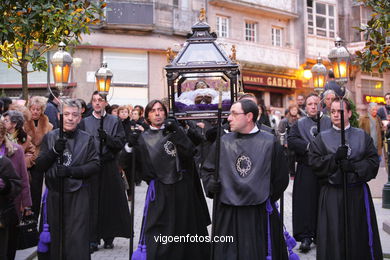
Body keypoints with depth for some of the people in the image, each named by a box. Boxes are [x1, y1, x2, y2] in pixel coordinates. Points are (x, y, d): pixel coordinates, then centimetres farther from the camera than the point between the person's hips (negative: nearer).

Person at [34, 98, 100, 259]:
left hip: (78, 195, -2)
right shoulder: (50, 137, 7)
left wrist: (71, 171, -16)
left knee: (77, 238, -6)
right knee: (56, 236, 8)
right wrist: (54, 150, -14)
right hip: (54, 194, 2)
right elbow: (40, 166, 4)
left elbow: (95, 164, -3)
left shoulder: (87, 139, 3)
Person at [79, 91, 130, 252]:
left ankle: (109, 237, 15)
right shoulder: (85, 122, 8)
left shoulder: (114, 121, 7)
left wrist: (107, 137, -17)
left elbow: (121, 143, -2)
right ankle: (93, 239, 7)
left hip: (110, 167, 0)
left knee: (110, 202, 3)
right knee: (92, 203, -1)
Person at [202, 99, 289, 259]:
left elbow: (281, 178, 3)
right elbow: (207, 169, 12)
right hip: (227, 215, 2)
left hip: (261, 216, -2)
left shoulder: (269, 142, -3)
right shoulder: (223, 142, 4)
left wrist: (267, 198, 4)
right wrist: (210, 185, -6)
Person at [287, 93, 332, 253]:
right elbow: (291, 140, -6)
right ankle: (305, 237, 1)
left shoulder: (328, 122, 10)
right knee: (305, 202, -3)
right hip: (306, 169, -1)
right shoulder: (299, 123, 9)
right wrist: (308, 146, -17)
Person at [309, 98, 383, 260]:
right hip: (332, 195, -1)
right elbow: (314, 162, -4)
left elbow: (373, 161, 0)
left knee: (360, 235, 5)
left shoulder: (362, 136, 9)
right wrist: (335, 158, -18)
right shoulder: (322, 138, 6)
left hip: (358, 193, 1)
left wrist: (354, 166, -16)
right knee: (334, 238, -1)